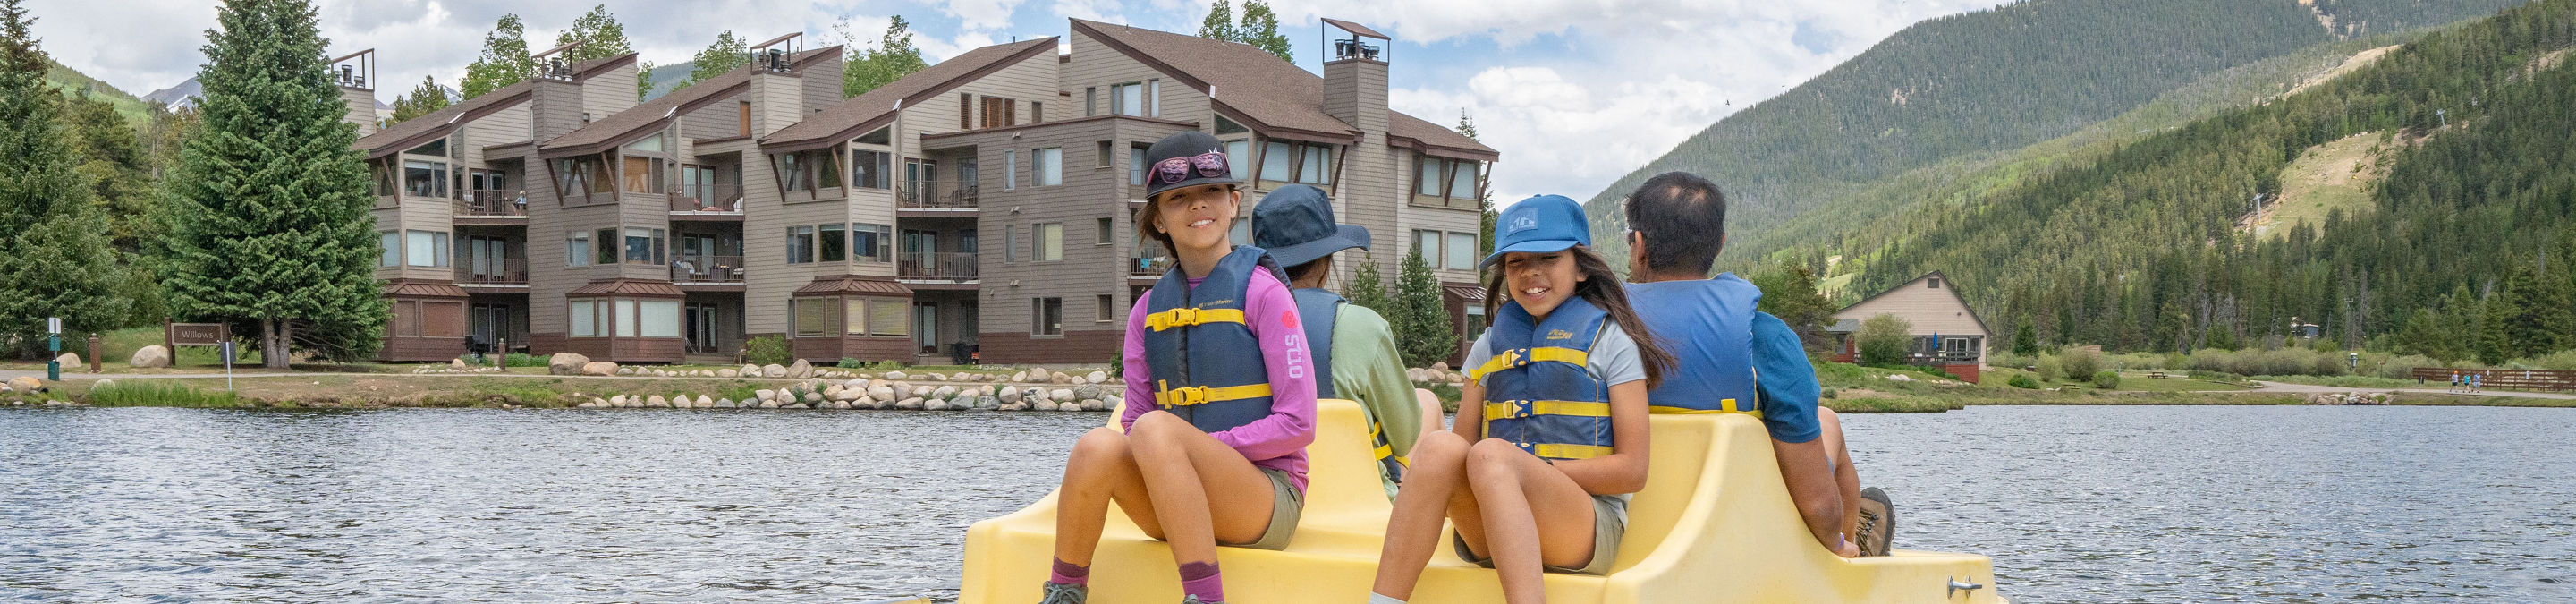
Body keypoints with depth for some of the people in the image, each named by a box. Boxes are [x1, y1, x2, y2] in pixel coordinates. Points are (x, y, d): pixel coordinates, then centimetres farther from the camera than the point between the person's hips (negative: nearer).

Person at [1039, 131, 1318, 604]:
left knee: (1156, 429, -32)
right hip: (1181, 507, 4)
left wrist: (1201, 446, -13)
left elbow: (1297, 424, -7)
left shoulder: (1261, 291, -3)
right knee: (1099, 445, -26)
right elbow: (1134, 418, 12)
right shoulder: (1150, 309, 12)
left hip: (1266, 501, -4)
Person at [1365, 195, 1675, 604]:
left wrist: (1537, 471, -11)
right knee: (1439, 448, -27)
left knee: (1491, 454, -32)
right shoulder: (1490, 345, 21)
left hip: (1587, 531, -3)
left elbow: (1631, 470, -1)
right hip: (1489, 535, 4)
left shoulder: (1609, 340, 8)